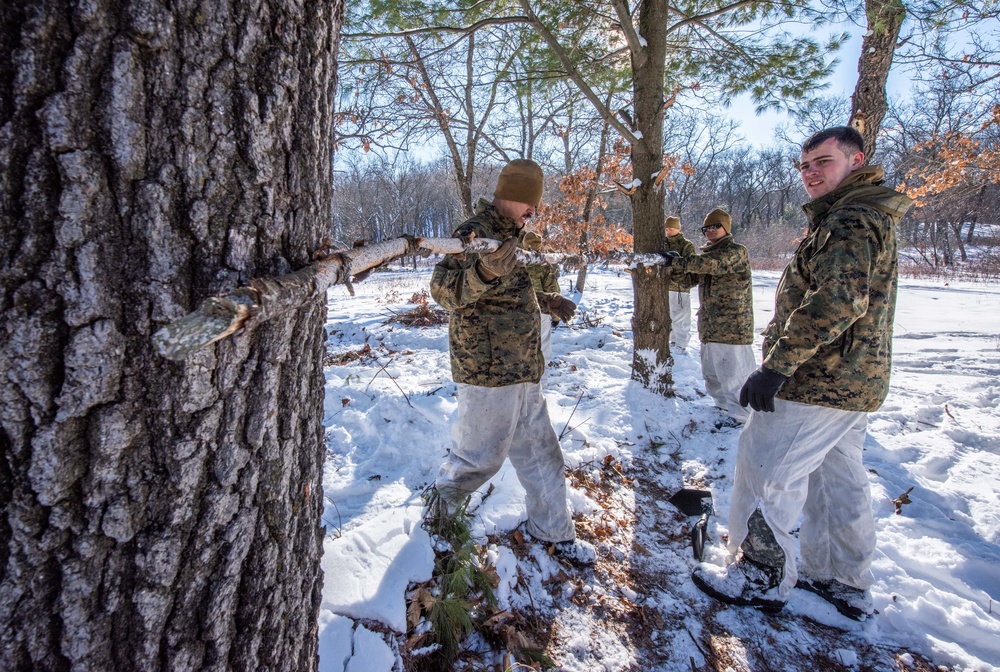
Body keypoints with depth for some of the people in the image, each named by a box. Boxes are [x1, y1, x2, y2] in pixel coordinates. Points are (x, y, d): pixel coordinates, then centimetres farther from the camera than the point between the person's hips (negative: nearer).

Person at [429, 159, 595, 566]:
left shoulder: (512, 235, 15)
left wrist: (547, 301, 14)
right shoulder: (476, 232, -15)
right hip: (487, 371, -9)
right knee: (480, 456, 5)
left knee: (540, 451, 15)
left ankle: (553, 530, 31)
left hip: (522, 371, 9)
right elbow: (443, 291, -29)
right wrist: (483, 272, -47)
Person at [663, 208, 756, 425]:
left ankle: (739, 413, 7)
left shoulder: (736, 252, -10)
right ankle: (725, 404, 33)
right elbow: (690, 278, 15)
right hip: (709, 324, 9)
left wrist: (677, 261, -26)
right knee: (711, 370, 17)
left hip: (732, 324, -9)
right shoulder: (707, 254, 17)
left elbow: (712, 264, -27)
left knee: (733, 369, -4)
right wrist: (674, 267, -5)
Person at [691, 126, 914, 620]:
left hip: (817, 384, -11)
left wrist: (776, 366, -28)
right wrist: (785, 360, 21)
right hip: (853, 384, 11)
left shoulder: (850, 220, -17)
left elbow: (835, 301, -30)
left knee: (766, 471, -1)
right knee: (839, 479, 18)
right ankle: (845, 583, 32)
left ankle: (763, 577, 13)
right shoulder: (867, 216, 18)